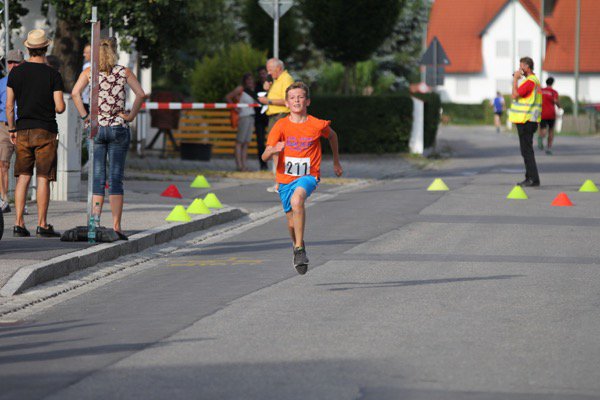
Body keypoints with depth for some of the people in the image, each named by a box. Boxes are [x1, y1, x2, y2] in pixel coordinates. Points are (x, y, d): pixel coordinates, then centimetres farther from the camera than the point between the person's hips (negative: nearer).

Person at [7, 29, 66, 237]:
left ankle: (18, 223, 2)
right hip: (46, 131, -3)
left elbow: (9, 106, 2)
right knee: (43, 178, -1)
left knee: (23, 177, 7)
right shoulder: (53, 74, -6)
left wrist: (12, 129, 12)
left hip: (23, 130, 3)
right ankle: (42, 224, -2)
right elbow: (60, 107, -10)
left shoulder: (16, 72, 2)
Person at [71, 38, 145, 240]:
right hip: (118, 128, 0)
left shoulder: (89, 72, 3)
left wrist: (85, 115, -5)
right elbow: (141, 94, -5)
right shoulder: (124, 72, 4)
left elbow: (75, 93, -12)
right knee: (116, 180, 1)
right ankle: (116, 225, -5)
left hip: (96, 128, 0)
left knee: (97, 179, 4)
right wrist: (130, 116, 1)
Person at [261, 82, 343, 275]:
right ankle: (297, 247, 44)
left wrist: (336, 162, 25)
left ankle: (300, 248, -28)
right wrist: (274, 150, -36)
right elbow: (265, 156, -13)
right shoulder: (281, 126, -8)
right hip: (286, 178, 3)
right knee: (292, 223, 10)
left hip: (308, 176, -3)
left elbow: (332, 136, 16)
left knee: (297, 198, -35)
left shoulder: (317, 125, -8)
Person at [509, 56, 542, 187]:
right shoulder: (535, 80, 18)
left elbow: (515, 95, -19)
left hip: (526, 121, -11)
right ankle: (530, 177, 17)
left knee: (527, 150, -9)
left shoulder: (529, 81, -16)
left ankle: (533, 179, -11)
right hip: (528, 121, 11)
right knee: (526, 150, 14)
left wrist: (515, 79, -13)